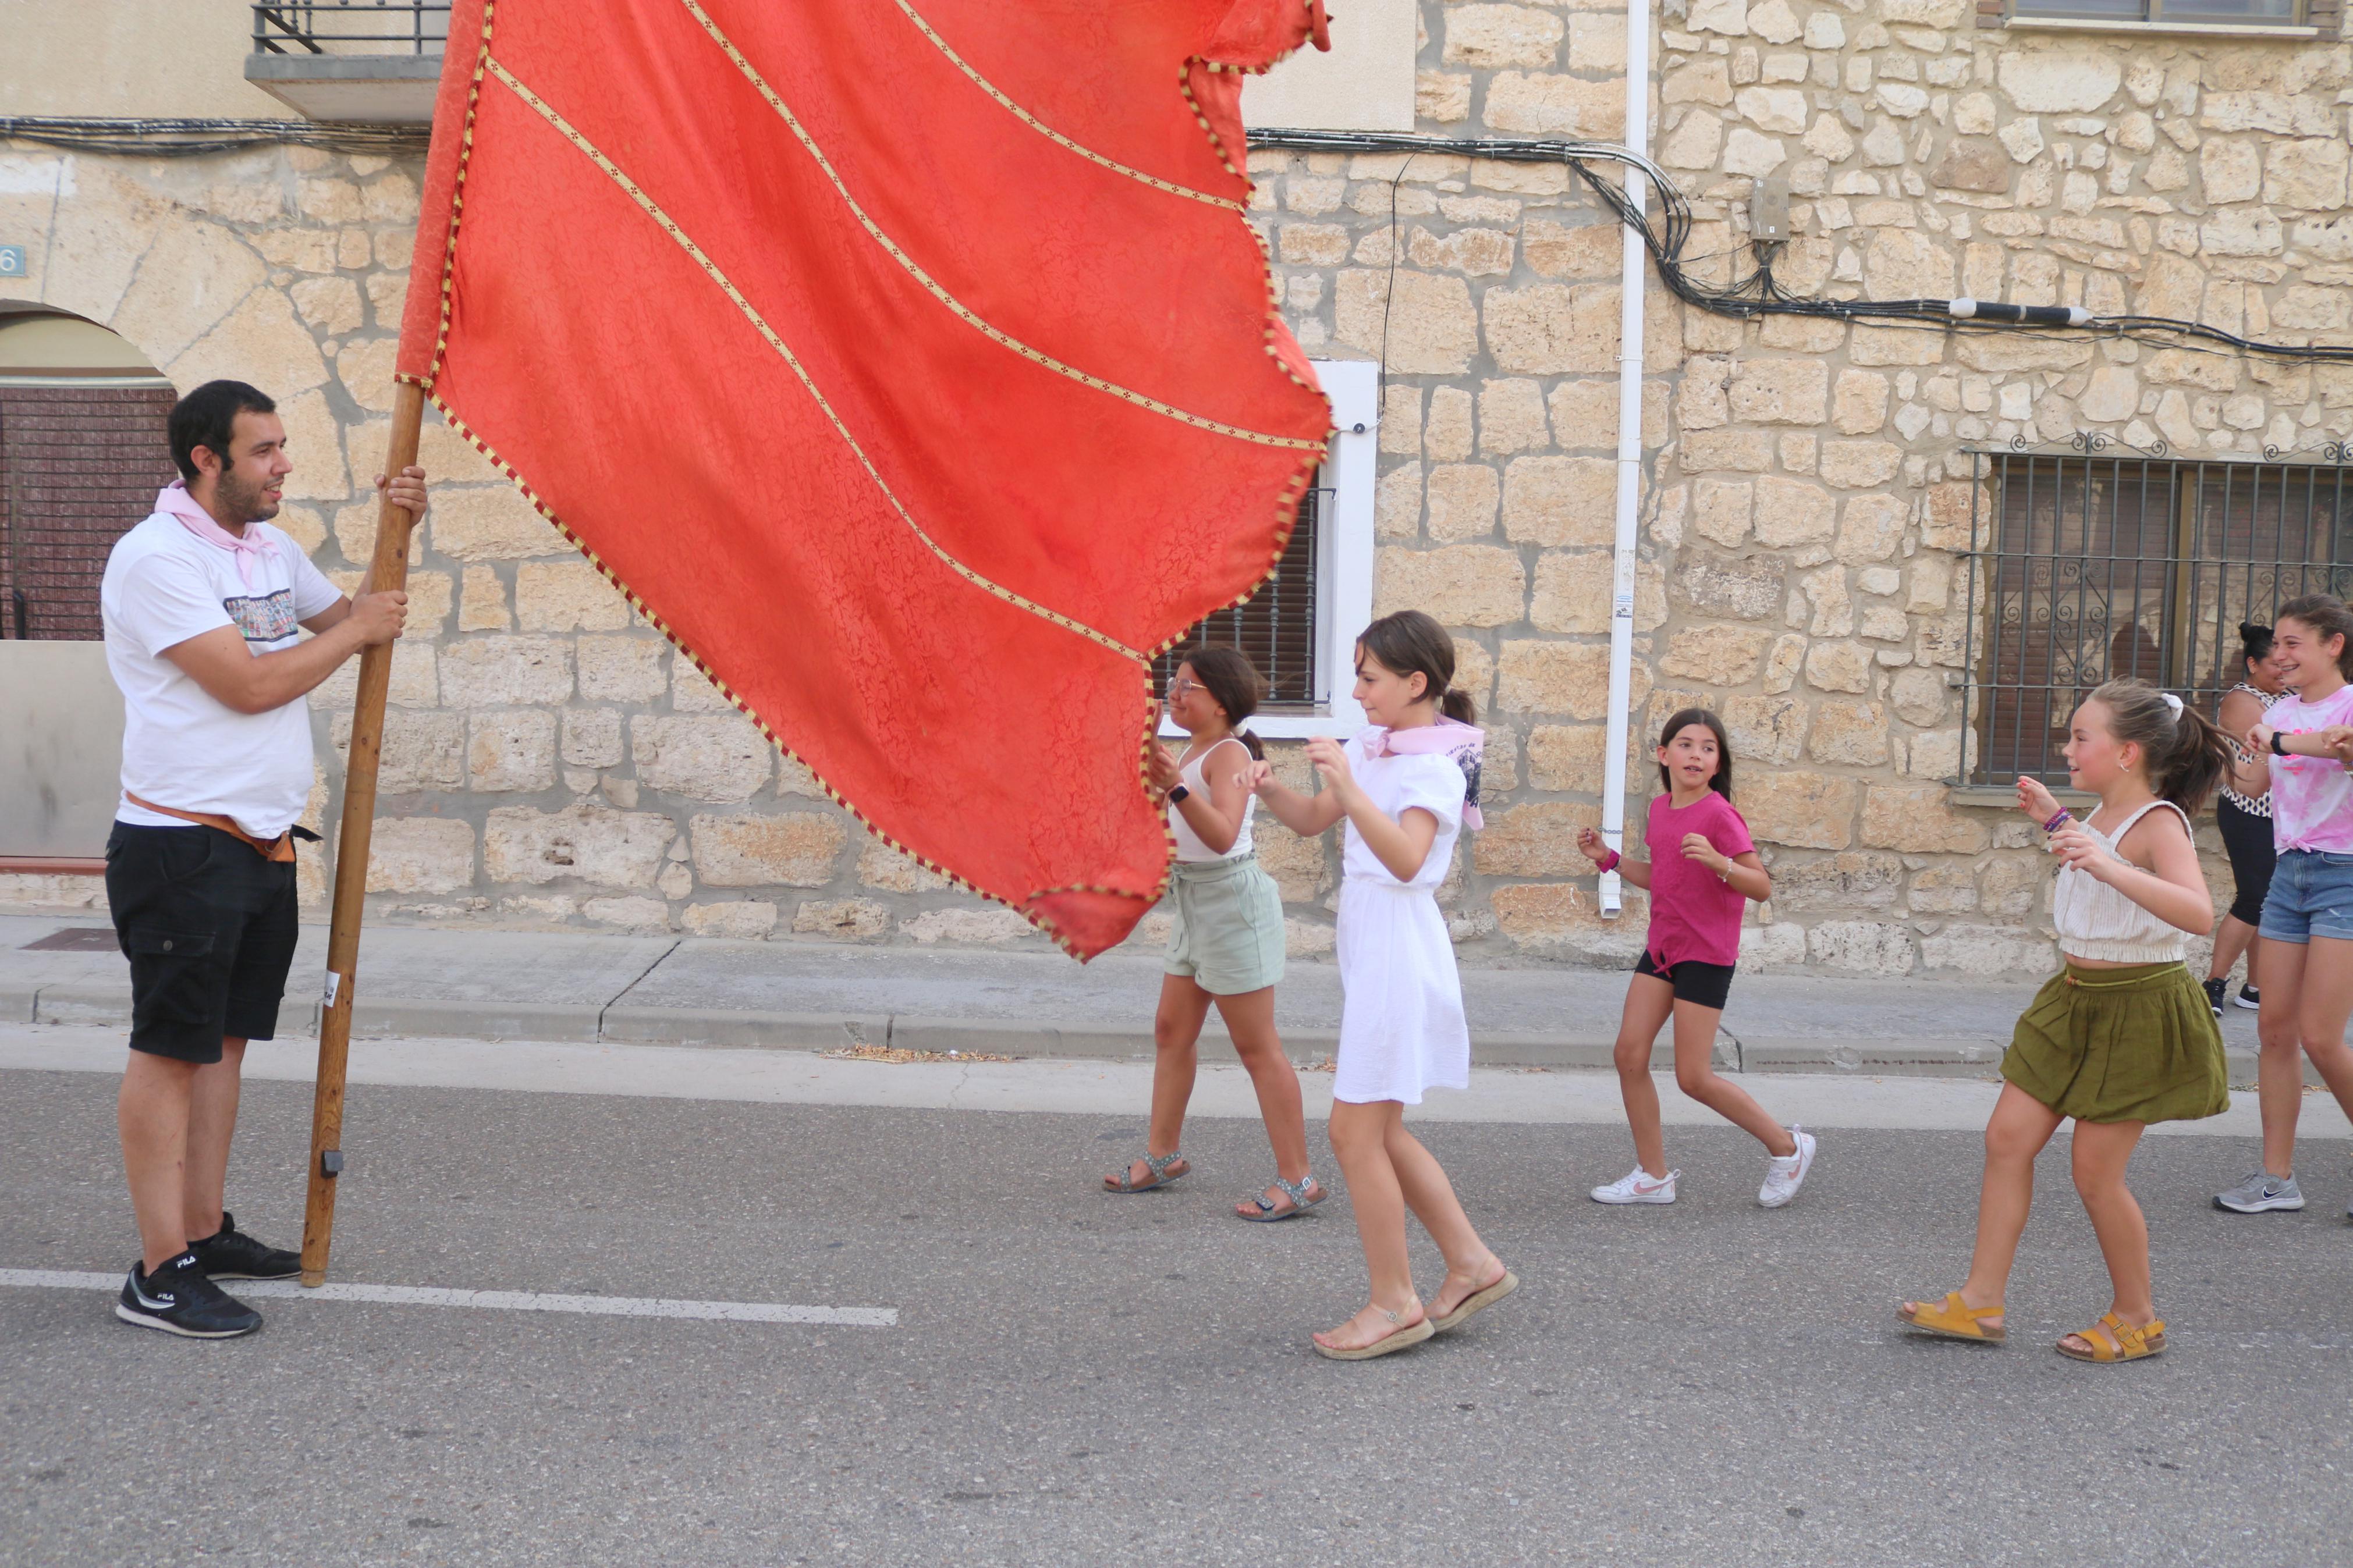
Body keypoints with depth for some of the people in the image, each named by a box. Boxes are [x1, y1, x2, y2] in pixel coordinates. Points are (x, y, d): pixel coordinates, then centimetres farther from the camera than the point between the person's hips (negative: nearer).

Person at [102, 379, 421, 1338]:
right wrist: (358, 631, -8)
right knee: (169, 1049, -5)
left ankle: (206, 1233, 22)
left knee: (222, 1041, 13)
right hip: (180, 849, -8)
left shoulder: (273, 552, 13)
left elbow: (355, 618, 26)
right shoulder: (155, 557, -14)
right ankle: (160, 1274, -2)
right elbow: (250, 683, -20)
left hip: (261, 847, 8)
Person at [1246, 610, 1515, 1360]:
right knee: (1376, 1130, 14)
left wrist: (1349, 785, -37)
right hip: (1367, 950, 9)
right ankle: (1473, 1264, 22)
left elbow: (1406, 858, -30)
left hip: (1398, 951, -9)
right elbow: (1312, 820, 17)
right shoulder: (1373, 748, 10)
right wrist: (1271, 789, -3)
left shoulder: (1434, 768, -15)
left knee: (1355, 1131, -5)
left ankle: (1395, 1304, 5)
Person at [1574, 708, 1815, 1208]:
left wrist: (1717, 861, -34)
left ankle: (1787, 1147, 13)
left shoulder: (1719, 816, -15)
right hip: (1662, 948, 7)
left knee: (1694, 1078, -6)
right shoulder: (1661, 807, 8)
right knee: (1630, 1054, 0)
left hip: (1706, 955, -7)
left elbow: (1761, 887, -18)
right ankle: (1653, 1176, 12)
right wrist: (1608, 858, 12)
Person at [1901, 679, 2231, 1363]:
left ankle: (2137, 1318, 16)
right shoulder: (2104, 816, 8)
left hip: (2138, 1011, -9)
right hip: (2076, 999, 9)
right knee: (2008, 1137, 3)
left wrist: (2108, 867, -47)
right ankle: (1981, 1302, 9)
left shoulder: (2158, 824, -18)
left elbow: (2198, 912, -36)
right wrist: (2056, 820, 23)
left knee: (2095, 1172, -3)